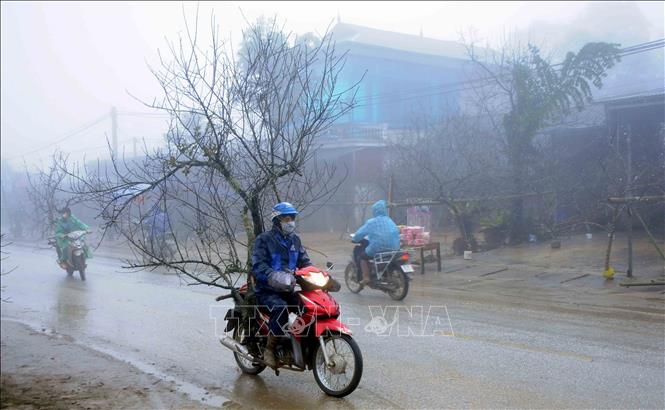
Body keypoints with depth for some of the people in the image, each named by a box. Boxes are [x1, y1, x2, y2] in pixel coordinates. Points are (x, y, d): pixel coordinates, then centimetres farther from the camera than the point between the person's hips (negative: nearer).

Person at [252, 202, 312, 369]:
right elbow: (257, 266, -17)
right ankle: (269, 349, -20)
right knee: (280, 308, -35)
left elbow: (304, 261, 14)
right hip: (267, 290, -6)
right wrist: (274, 277, -35)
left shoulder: (295, 240, 15)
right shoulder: (264, 239, -5)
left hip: (287, 289, 6)